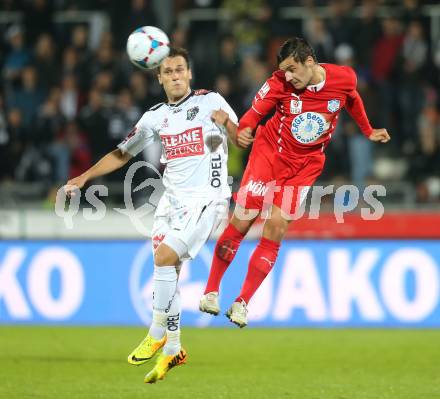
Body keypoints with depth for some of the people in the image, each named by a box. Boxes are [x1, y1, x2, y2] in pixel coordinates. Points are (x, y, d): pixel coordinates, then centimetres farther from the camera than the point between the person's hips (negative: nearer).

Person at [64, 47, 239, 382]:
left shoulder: (210, 101, -2)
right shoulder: (156, 117, 11)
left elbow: (242, 140, -6)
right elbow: (122, 154, 17)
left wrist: (226, 123, -27)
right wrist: (84, 177, 8)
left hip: (206, 198, -5)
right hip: (172, 199, 5)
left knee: (164, 257, -20)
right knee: (167, 272, -2)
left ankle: (157, 334, -8)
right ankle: (172, 349, 8)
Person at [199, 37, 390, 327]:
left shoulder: (344, 78, -10)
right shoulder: (280, 82, -16)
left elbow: (352, 100, 12)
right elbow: (255, 112, -14)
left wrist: (368, 131, 23)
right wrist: (243, 131, -36)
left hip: (305, 165, 1)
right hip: (269, 152, -1)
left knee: (275, 230, -8)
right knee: (241, 221, -6)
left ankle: (242, 303, -2)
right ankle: (211, 291, 9)